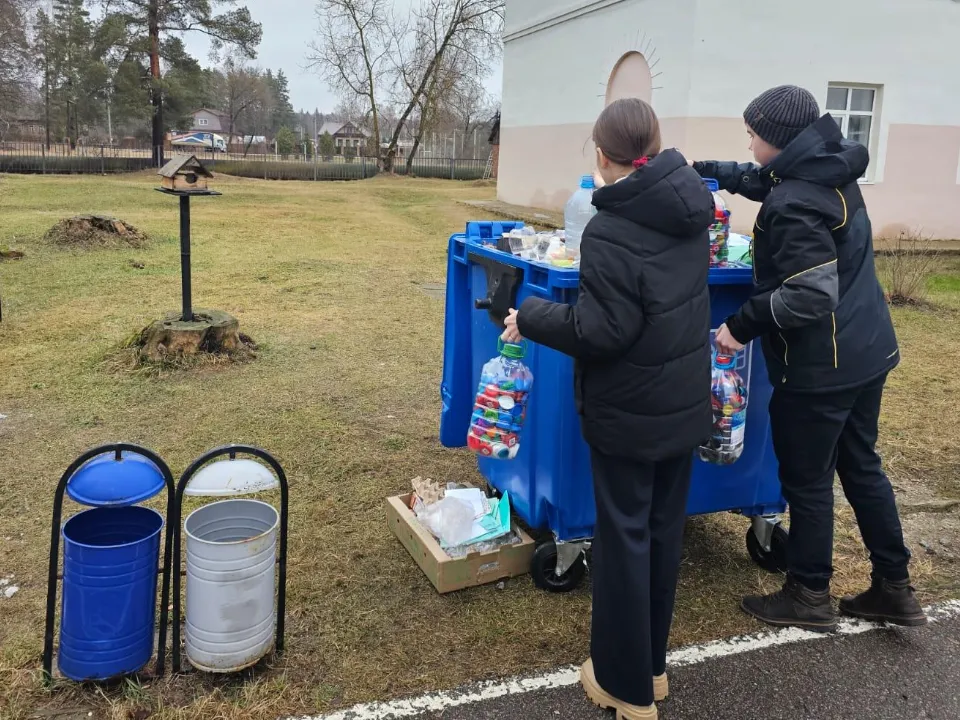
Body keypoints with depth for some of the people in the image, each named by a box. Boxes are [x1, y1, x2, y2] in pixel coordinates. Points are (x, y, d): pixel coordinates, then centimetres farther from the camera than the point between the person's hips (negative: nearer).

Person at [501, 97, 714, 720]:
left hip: (629, 412, -7)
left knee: (625, 539, 6)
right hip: (686, 404, 7)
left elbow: (602, 331, -22)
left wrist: (531, 317, -9)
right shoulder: (690, 205, 1)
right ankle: (652, 666, 33)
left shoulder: (609, 232, -21)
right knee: (665, 532, 17)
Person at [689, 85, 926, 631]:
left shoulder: (794, 205, -23)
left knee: (806, 480, 6)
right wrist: (706, 172, 24)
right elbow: (762, 181, 26)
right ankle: (894, 588, 31)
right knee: (862, 465, 20)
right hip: (867, 350, 10)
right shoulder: (831, 171, 7)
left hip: (821, 365, -9)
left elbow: (810, 295, -29)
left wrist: (743, 326, -20)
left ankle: (809, 597, 23)